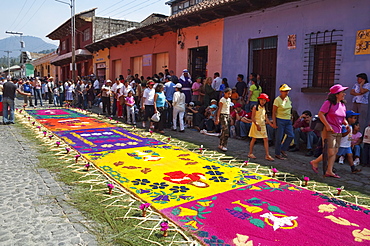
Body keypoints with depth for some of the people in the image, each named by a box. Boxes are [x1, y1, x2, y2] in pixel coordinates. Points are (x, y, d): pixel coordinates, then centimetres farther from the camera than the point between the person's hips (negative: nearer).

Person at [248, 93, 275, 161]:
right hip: (256, 125, -5)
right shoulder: (255, 107, -8)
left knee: (266, 139, -1)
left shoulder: (264, 108, 9)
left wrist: (271, 124, 1)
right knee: (254, 139, 3)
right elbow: (253, 118, -11)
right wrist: (257, 125, -16)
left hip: (263, 125, 5)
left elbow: (266, 118, 10)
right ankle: (250, 153, 16)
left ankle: (267, 155, 1)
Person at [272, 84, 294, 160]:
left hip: (288, 120, 7)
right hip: (280, 120, -7)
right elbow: (274, 112, -12)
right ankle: (277, 154, 11)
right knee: (279, 138, -2)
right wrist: (274, 123, -15)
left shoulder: (288, 98, 8)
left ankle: (283, 149, 21)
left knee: (291, 136, 3)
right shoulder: (277, 100, -12)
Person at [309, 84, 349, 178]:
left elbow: (343, 118, 23)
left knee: (335, 152, 6)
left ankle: (329, 171, 11)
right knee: (330, 152, -9)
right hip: (329, 131, -8)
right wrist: (327, 125, -22)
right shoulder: (329, 103, -9)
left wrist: (346, 123, 2)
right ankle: (315, 162, 11)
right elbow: (320, 114, -16)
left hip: (338, 132, 8)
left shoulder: (342, 105, 14)